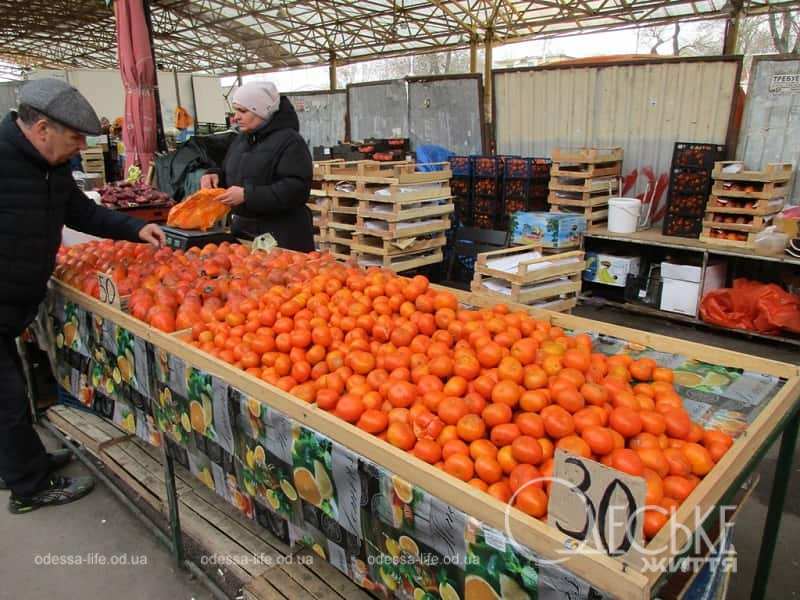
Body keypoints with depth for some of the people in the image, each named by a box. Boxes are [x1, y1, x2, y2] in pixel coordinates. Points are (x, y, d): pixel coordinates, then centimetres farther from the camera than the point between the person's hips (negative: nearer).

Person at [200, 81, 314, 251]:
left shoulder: (289, 141, -13)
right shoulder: (241, 139, 13)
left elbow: (297, 188, -24)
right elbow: (232, 174, 26)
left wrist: (248, 195, -27)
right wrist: (216, 176, 1)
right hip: (242, 230, 8)